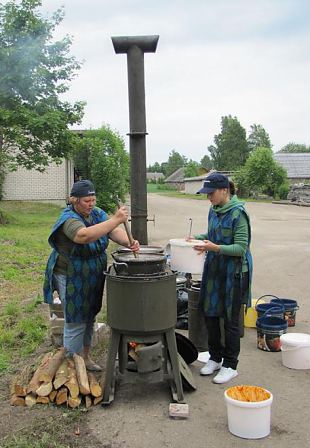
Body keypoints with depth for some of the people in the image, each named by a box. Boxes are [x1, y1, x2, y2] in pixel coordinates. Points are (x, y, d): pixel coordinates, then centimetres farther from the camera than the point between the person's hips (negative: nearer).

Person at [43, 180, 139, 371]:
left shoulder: (97, 213, 1)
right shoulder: (69, 219, -22)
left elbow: (115, 231, -12)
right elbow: (85, 235, -42)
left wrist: (128, 242, -33)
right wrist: (116, 219, -44)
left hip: (93, 279, 8)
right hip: (72, 280, -7)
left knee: (89, 319, 19)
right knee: (75, 323, 0)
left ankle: (86, 357, 36)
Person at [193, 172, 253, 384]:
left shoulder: (238, 214, -16)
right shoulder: (214, 211, 6)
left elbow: (241, 247, -20)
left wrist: (215, 247, -30)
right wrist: (199, 238, 4)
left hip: (233, 273, -7)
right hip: (214, 271, 7)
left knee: (230, 320, 4)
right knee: (210, 315, 14)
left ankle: (230, 366, 19)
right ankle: (215, 358, 33)